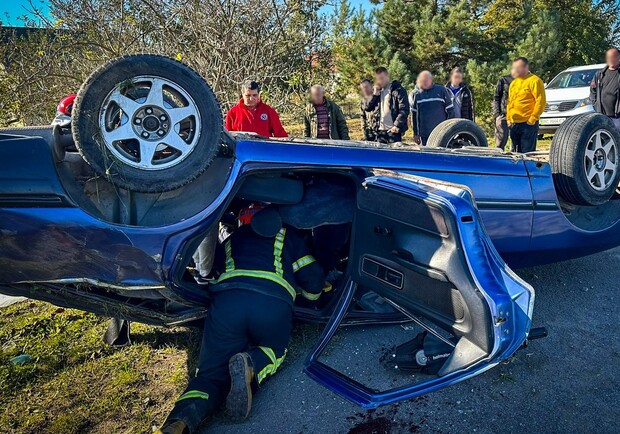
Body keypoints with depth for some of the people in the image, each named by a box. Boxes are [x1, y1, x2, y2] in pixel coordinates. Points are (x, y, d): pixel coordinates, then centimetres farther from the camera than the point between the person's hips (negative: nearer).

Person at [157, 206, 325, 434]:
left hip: (226, 301, 2)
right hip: (274, 304, -1)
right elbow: (314, 281, 25)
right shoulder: (287, 235, 29)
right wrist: (312, 292, 49)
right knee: (274, 351, 27)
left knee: (212, 374, 11)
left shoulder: (230, 241, 36)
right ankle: (251, 365, -9)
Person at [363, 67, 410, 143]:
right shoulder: (378, 91, 16)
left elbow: (404, 110, -11)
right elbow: (367, 108, 11)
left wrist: (397, 125, -17)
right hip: (380, 130, 6)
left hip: (393, 130, -6)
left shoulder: (397, 90, -4)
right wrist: (375, 94, 0)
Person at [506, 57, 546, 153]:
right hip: (514, 124, 8)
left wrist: (533, 119, -14)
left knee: (527, 152, -7)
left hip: (528, 124, -7)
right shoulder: (514, 83, 17)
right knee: (516, 152, 13)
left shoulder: (534, 81, -5)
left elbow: (541, 101, -11)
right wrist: (508, 118, 15)